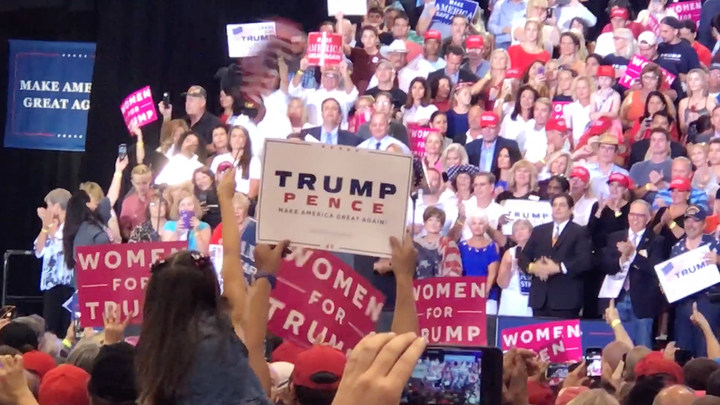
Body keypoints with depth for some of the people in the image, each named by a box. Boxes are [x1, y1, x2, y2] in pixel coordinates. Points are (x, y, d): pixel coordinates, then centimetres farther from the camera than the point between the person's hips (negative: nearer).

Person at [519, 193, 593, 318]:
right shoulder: (539, 231, 19)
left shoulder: (579, 232, 4)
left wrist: (558, 268, -19)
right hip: (540, 298, 4)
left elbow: (585, 261, -10)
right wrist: (532, 267, -7)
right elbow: (523, 257, 16)